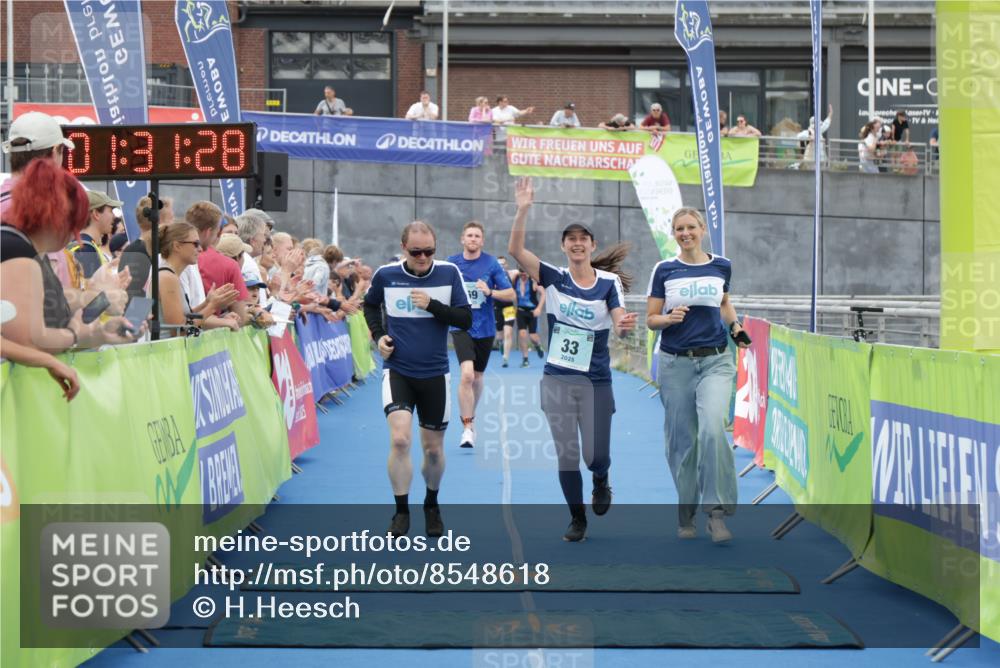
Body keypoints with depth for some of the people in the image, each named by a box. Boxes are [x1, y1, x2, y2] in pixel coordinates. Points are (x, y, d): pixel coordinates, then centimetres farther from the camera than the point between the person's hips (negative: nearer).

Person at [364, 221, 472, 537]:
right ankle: (401, 511, -4)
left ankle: (431, 506, 36)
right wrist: (378, 335, 0)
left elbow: (466, 319, -7)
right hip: (397, 371, -1)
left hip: (435, 374, 1)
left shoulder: (449, 273, -6)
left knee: (433, 448, 11)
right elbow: (370, 305, 16)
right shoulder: (386, 275, -5)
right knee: (399, 439, -19)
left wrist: (432, 305, -20)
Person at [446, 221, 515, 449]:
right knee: (467, 374, -20)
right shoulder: (451, 263, -2)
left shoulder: (491, 263, -4)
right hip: (462, 326, -2)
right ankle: (467, 428, -14)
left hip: (485, 328, 2)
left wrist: (490, 291, -20)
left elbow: (511, 294, -4)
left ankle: (471, 416, 39)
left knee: (477, 377, 15)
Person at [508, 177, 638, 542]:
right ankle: (577, 519, 22)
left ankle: (601, 482, 34)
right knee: (567, 456, 4)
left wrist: (624, 324, -38)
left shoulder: (608, 282, -2)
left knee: (596, 456, -2)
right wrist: (523, 210, -21)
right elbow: (516, 249, -12)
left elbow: (619, 321, -14)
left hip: (596, 382, -1)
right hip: (557, 379, 1)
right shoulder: (555, 278, -2)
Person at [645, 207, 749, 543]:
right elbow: (651, 319, 3)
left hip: (716, 361, 0)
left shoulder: (721, 266, 5)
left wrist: (734, 324, 6)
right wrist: (669, 318, -18)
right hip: (676, 363, 0)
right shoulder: (664, 270, 1)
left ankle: (716, 512, -17)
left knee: (712, 430, -21)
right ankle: (686, 514, 20)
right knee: (681, 440, 4)